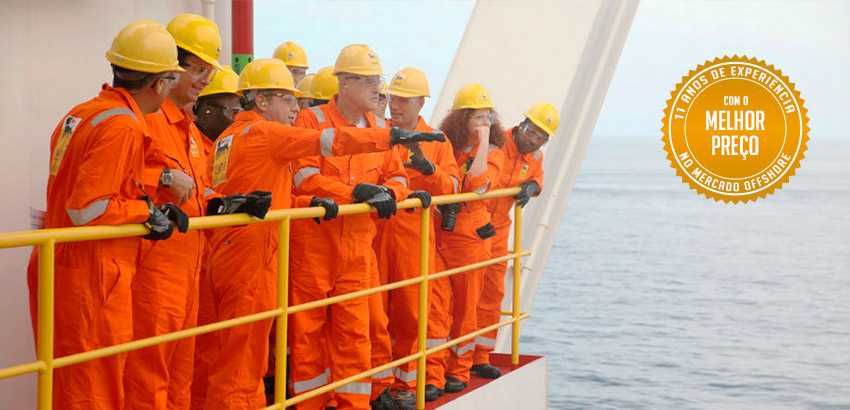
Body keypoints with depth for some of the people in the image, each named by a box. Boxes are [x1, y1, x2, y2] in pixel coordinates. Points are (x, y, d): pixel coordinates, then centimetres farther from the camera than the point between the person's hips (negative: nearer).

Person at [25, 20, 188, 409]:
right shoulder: (123, 125, -17)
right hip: (90, 279, -9)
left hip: (58, 270, 9)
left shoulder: (80, 115, 11)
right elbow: (87, 209, -22)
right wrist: (148, 211, -8)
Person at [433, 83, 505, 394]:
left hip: (470, 237, -1)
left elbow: (477, 184, -18)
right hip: (438, 234, 1)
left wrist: (483, 143, -14)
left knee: (465, 305, 5)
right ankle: (434, 370, 13)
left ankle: (459, 371, 16)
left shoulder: (493, 153, 3)